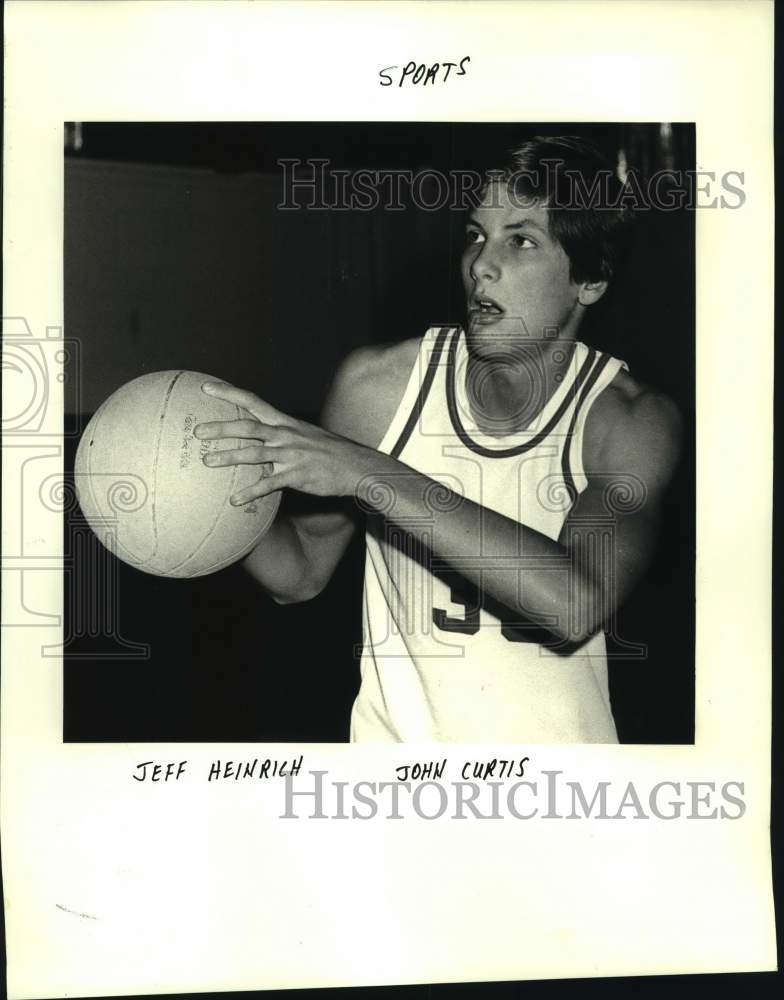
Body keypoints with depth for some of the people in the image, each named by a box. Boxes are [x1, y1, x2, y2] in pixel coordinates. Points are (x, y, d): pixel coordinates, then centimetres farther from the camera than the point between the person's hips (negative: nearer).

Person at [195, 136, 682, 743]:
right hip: (393, 733, 1)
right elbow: (303, 571, -2)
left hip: (555, 738, -1)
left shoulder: (631, 420, -16)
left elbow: (577, 601, -33)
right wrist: (222, 496, -22)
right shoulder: (378, 383, -11)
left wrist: (367, 471, -34)